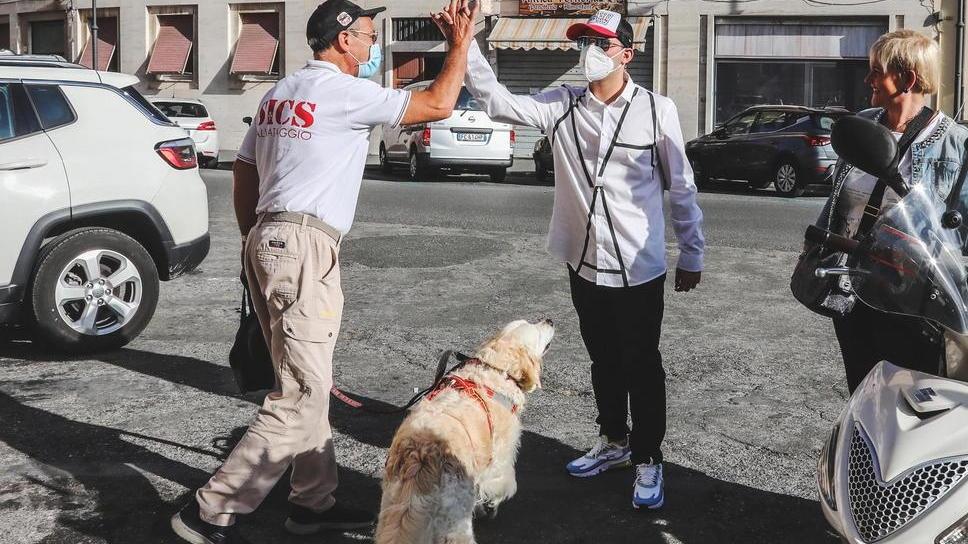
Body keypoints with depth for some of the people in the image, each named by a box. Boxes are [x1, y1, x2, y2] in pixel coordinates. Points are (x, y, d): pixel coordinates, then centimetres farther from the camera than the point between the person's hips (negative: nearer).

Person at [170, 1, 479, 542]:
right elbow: (438, 106, -7)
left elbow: (244, 175, 20)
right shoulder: (345, 91, -8)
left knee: (305, 384, 15)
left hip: (268, 240, 10)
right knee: (301, 397, -8)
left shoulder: (280, 93, 18)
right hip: (303, 249, -10)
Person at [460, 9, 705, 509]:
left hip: (639, 268, -4)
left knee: (641, 367, 6)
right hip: (584, 263, 4)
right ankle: (613, 442, 37)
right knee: (603, 361, 19)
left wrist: (692, 256, 0)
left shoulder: (657, 110, -9)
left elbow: (682, 189, -3)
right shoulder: (562, 107, 0)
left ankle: (647, 461, 18)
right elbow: (495, 100, -6)